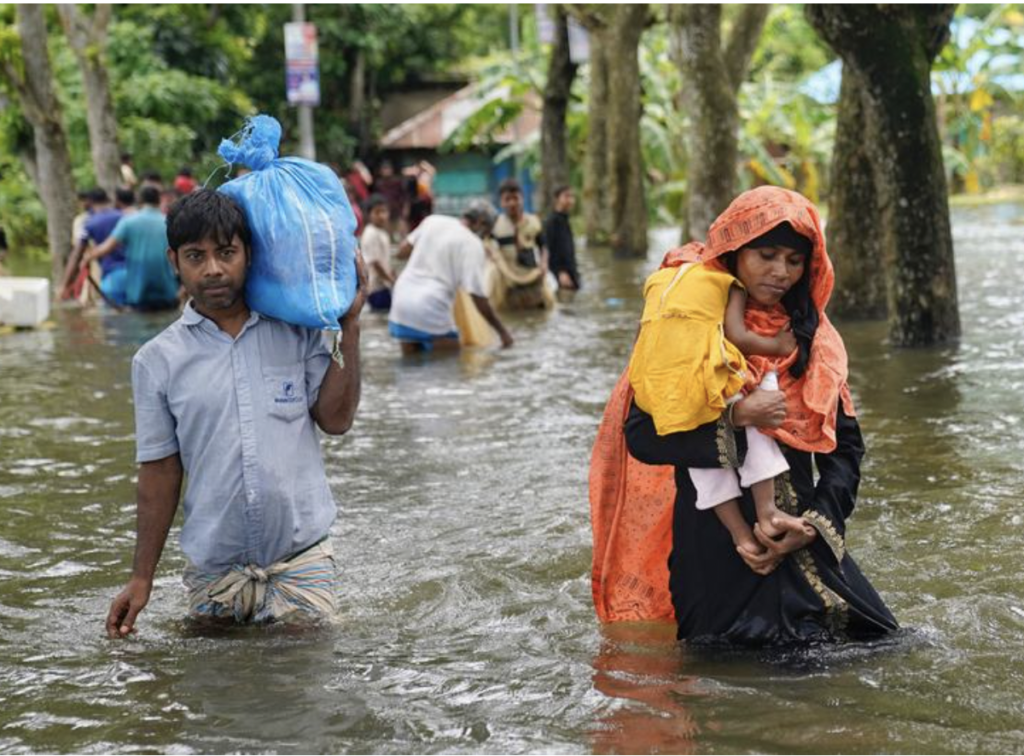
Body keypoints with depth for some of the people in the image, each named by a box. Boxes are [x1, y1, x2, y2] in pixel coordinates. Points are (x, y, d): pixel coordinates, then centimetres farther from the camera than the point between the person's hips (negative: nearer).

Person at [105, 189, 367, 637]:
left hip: (301, 554, 0)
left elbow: (335, 420, -4)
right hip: (213, 565, 1)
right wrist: (141, 578, 1)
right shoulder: (157, 361, -1)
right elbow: (160, 473, 3)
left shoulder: (297, 332, 1)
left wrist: (349, 327, -7)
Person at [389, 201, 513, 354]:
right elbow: (478, 296, -9)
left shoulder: (433, 220, 11)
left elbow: (402, 252, 17)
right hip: (431, 310, -6)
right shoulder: (473, 244, -4)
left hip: (402, 300, 6)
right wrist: (502, 331, -1)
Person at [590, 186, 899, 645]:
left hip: (799, 540, 4)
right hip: (713, 547, -4)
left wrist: (815, 524, -10)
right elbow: (640, 434, -14)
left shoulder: (815, 337, 7)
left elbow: (845, 445, 4)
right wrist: (733, 418, -24)